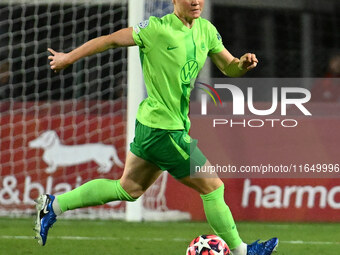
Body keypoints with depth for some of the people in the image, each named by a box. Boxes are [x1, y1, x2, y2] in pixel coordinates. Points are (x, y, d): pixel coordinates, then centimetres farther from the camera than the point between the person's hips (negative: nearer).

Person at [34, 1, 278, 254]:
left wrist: (243, 64, -10)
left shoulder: (206, 30, 6)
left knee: (128, 189, 18)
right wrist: (69, 58, 0)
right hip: (164, 128, -9)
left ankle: (54, 205, 25)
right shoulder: (158, 29, -17)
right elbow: (111, 40, -9)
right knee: (213, 188, -1)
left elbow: (229, 68, 14)